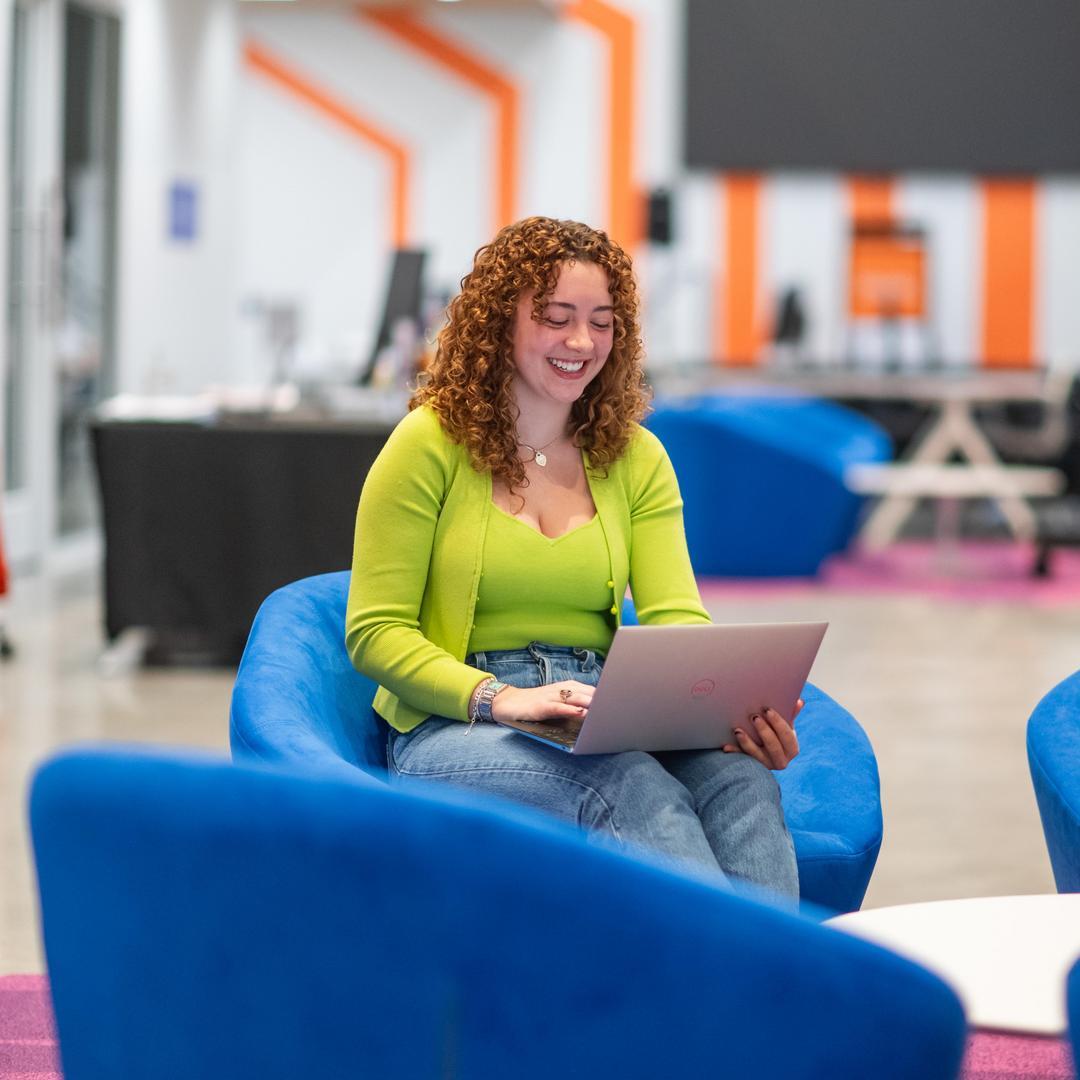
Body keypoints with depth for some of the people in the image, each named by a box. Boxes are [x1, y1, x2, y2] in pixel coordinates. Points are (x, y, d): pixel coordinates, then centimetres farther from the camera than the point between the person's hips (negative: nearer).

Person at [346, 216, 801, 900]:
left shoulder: (635, 458, 15)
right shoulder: (430, 445, 2)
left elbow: (677, 621, 3)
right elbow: (375, 631, -3)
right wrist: (501, 698, -21)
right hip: (456, 728, -4)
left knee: (742, 780, -31)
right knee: (635, 788, -36)